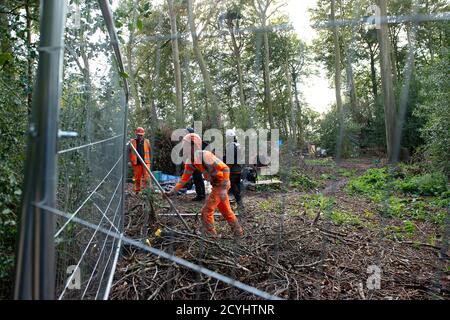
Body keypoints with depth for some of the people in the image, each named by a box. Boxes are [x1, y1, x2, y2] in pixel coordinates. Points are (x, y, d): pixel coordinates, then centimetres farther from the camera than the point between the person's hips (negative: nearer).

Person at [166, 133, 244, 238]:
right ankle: (238, 233, 35)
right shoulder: (190, 161, 0)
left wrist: (224, 188, -29)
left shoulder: (205, 156, -27)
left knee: (206, 211, -6)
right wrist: (173, 191, 5)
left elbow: (226, 168, -27)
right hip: (216, 185, 9)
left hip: (221, 184, -9)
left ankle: (210, 235, 7)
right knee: (226, 210, 20)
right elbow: (184, 178, 10)